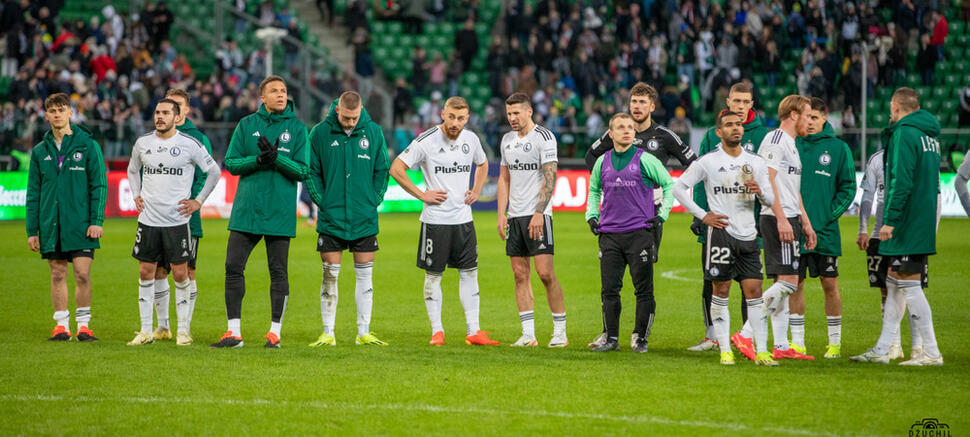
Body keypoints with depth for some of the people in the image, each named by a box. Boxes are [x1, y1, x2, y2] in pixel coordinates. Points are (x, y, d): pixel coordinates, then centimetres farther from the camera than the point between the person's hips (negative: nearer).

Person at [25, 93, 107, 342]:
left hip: (81, 224, -3)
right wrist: (32, 230, 7)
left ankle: (83, 324, 4)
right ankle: (61, 326, 12)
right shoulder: (40, 151, 9)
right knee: (57, 275, 5)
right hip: (51, 225, 3)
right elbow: (33, 192, 12)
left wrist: (97, 220, -9)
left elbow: (99, 185, 0)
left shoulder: (87, 146, 1)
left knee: (83, 274, -7)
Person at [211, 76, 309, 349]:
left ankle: (275, 332, 11)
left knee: (278, 272, 2)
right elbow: (230, 163, 3)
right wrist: (257, 160, -15)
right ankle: (234, 332, 5)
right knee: (233, 267, -2)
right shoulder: (246, 125, 6)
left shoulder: (297, 128, 3)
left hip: (280, 212, -1)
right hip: (246, 210, 1)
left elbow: (302, 171, -2)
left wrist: (276, 158, -18)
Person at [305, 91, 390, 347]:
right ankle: (328, 334, 4)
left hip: (365, 218, 2)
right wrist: (321, 201, -7)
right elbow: (311, 171, 2)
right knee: (329, 275, -1)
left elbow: (382, 170, 8)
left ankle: (364, 333, 11)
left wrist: (375, 201, -2)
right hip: (331, 218, -2)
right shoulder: (319, 133, -4)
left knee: (365, 275, 5)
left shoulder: (373, 132, 1)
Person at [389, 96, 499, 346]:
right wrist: (421, 195, -9)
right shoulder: (426, 141, -11)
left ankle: (473, 331, 7)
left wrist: (476, 191, 12)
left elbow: (482, 164, 26)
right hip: (435, 220, -4)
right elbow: (396, 169, -9)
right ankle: (437, 331, 9)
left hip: (463, 218, 5)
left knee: (469, 273, 4)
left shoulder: (471, 139, 5)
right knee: (433, 275, 1)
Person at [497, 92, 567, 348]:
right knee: (520, 274, 4)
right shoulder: (507, 140, 15)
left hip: (537, 215, -7)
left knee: (545, 272, -11)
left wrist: (539, 213, -20)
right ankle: (528, 334, 6)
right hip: (515, 216, 7)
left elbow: (550, 178, -13)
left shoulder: (544, 137, -7)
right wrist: (501, 214, 10)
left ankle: (560, 331, -4)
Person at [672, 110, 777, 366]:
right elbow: (679, 188, 2)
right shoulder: (708, 162, 0)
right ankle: (725, 350, 3)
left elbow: (771, 199, 14)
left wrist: (760, 192, -10)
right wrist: (702, 215, -4)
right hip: (721, 232, -3)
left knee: (754, 291, -1)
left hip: (749, 236, 3)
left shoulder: (756, 163, 11)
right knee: (721, 291, -2)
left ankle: (762, 351, 0)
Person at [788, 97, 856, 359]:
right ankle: (797, 341, 12)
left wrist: (831, 214, -8)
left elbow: (848, 187, 2)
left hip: (825, 230, -2)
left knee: (830, 284, 1)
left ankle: (835, 341, 10)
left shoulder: (838, 148, 2)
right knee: (795, 283, 4)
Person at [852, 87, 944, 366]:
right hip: (924, 223, 9)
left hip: (907, 224, -9)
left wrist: (889, 220, -20)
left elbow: (901, 181, -21)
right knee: (894, 282, 13)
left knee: (909, 284, -7)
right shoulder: (930, 135, 16)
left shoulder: (904, 133, -12)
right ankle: (882, 350, 15)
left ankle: (931, 352, -9)